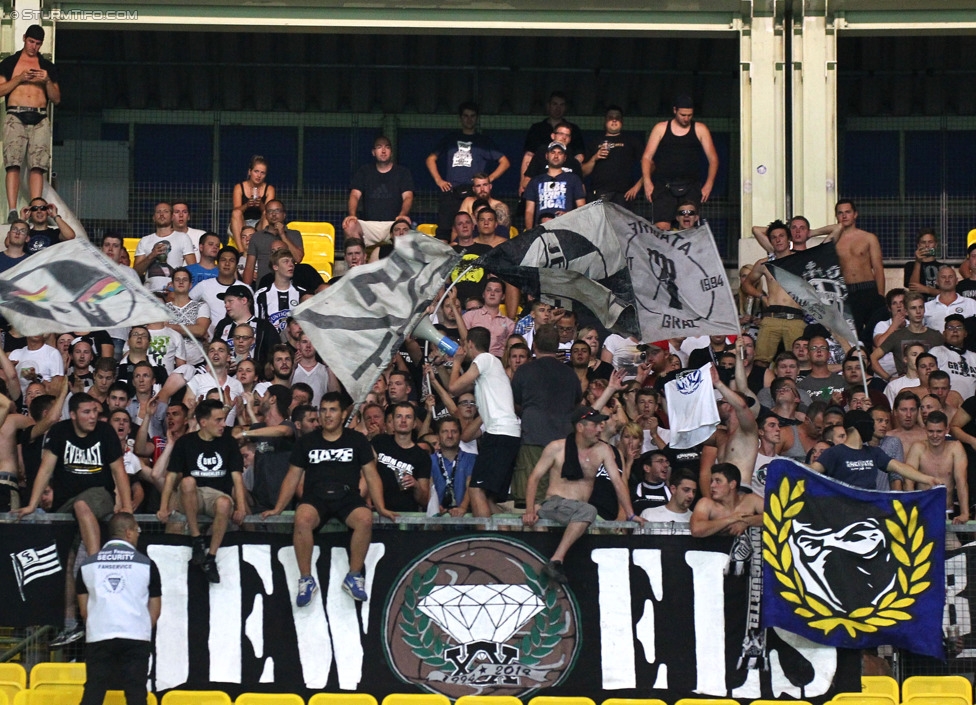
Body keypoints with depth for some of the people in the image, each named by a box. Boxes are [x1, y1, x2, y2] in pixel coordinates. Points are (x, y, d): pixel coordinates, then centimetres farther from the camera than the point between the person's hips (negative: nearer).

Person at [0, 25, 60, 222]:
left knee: (37, 167, -10)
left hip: (39, 119, 2)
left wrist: (47, 81, -3)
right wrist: (19, 78, -7)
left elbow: (56, 99, 15)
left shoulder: (48, 67, 18)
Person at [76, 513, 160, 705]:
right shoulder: (146, 564, 4)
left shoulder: (88, 564, 10)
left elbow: (83, 609, 13)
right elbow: (155, 609, 8)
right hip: (136, 638, -2)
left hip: (98, 638, 2)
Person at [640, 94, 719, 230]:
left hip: (691, 187, 1)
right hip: (664, 186, 0)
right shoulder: (661, 128, 10)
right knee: (661, 228, -15)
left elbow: (713, 159, 9)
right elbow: (647, 157, 9)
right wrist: (647, 182, -5)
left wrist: (709, 184, -3)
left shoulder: (700, 130, 10)